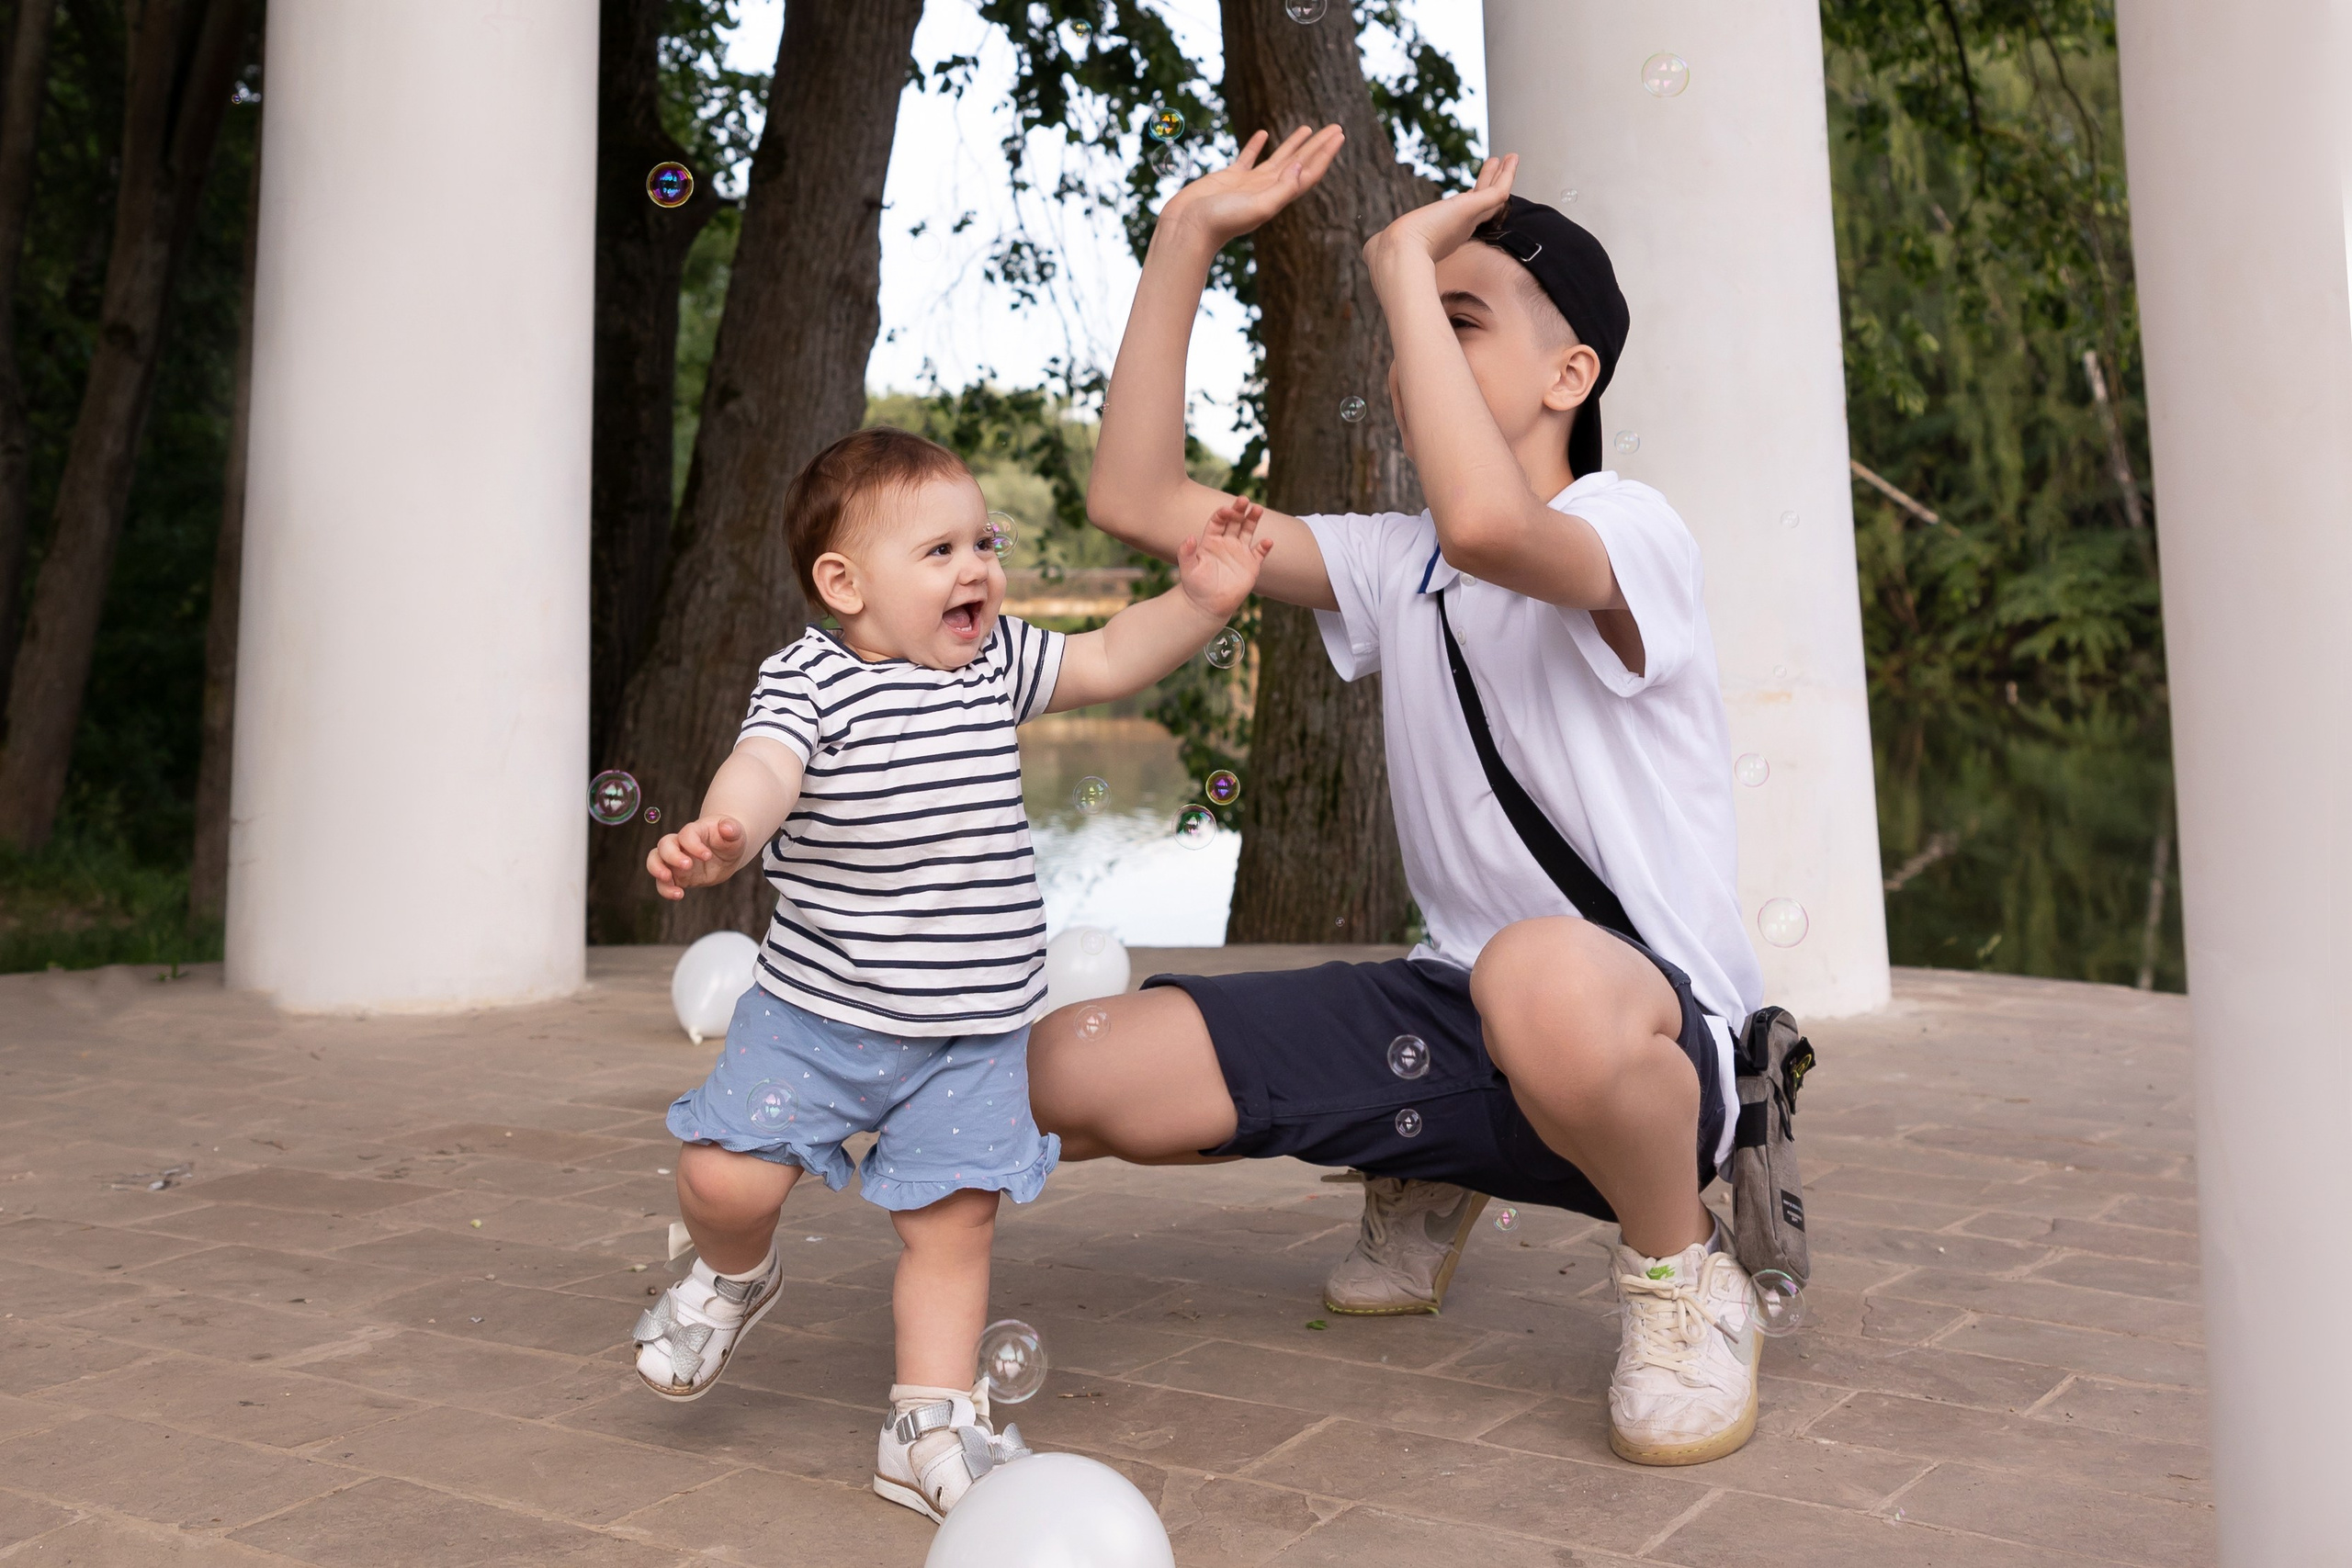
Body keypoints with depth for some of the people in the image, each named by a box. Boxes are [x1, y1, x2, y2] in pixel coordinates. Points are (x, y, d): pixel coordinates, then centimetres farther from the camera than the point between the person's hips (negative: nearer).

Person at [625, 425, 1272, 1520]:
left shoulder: (997, 661, 6)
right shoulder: (809, 681, -11)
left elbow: (1109, 662, 14)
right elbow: (763, 769, -28)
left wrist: (1200, 598, 0)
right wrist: (715, 838, -49)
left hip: (973, 1029, 3)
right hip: (817, 1009, -3)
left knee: (953, 1221, 3)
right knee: (727, 1176, -6)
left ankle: (930, 1424, 20)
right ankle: (736, 1275, 31)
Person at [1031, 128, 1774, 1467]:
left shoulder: (1631, 532, -11)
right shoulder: (1395, 566, 10)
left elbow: (1486, 523, -37)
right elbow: (1139, 501, 5)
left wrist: (1407, 267, -23)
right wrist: (1186, 242, 3)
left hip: (1658, 1031, -6)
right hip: (1461, 1011, 7)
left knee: (1545, 979, -45)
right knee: (1068, 1068, -6)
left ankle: (1684, 1276, -8)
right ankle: (1424, 1177, 20)